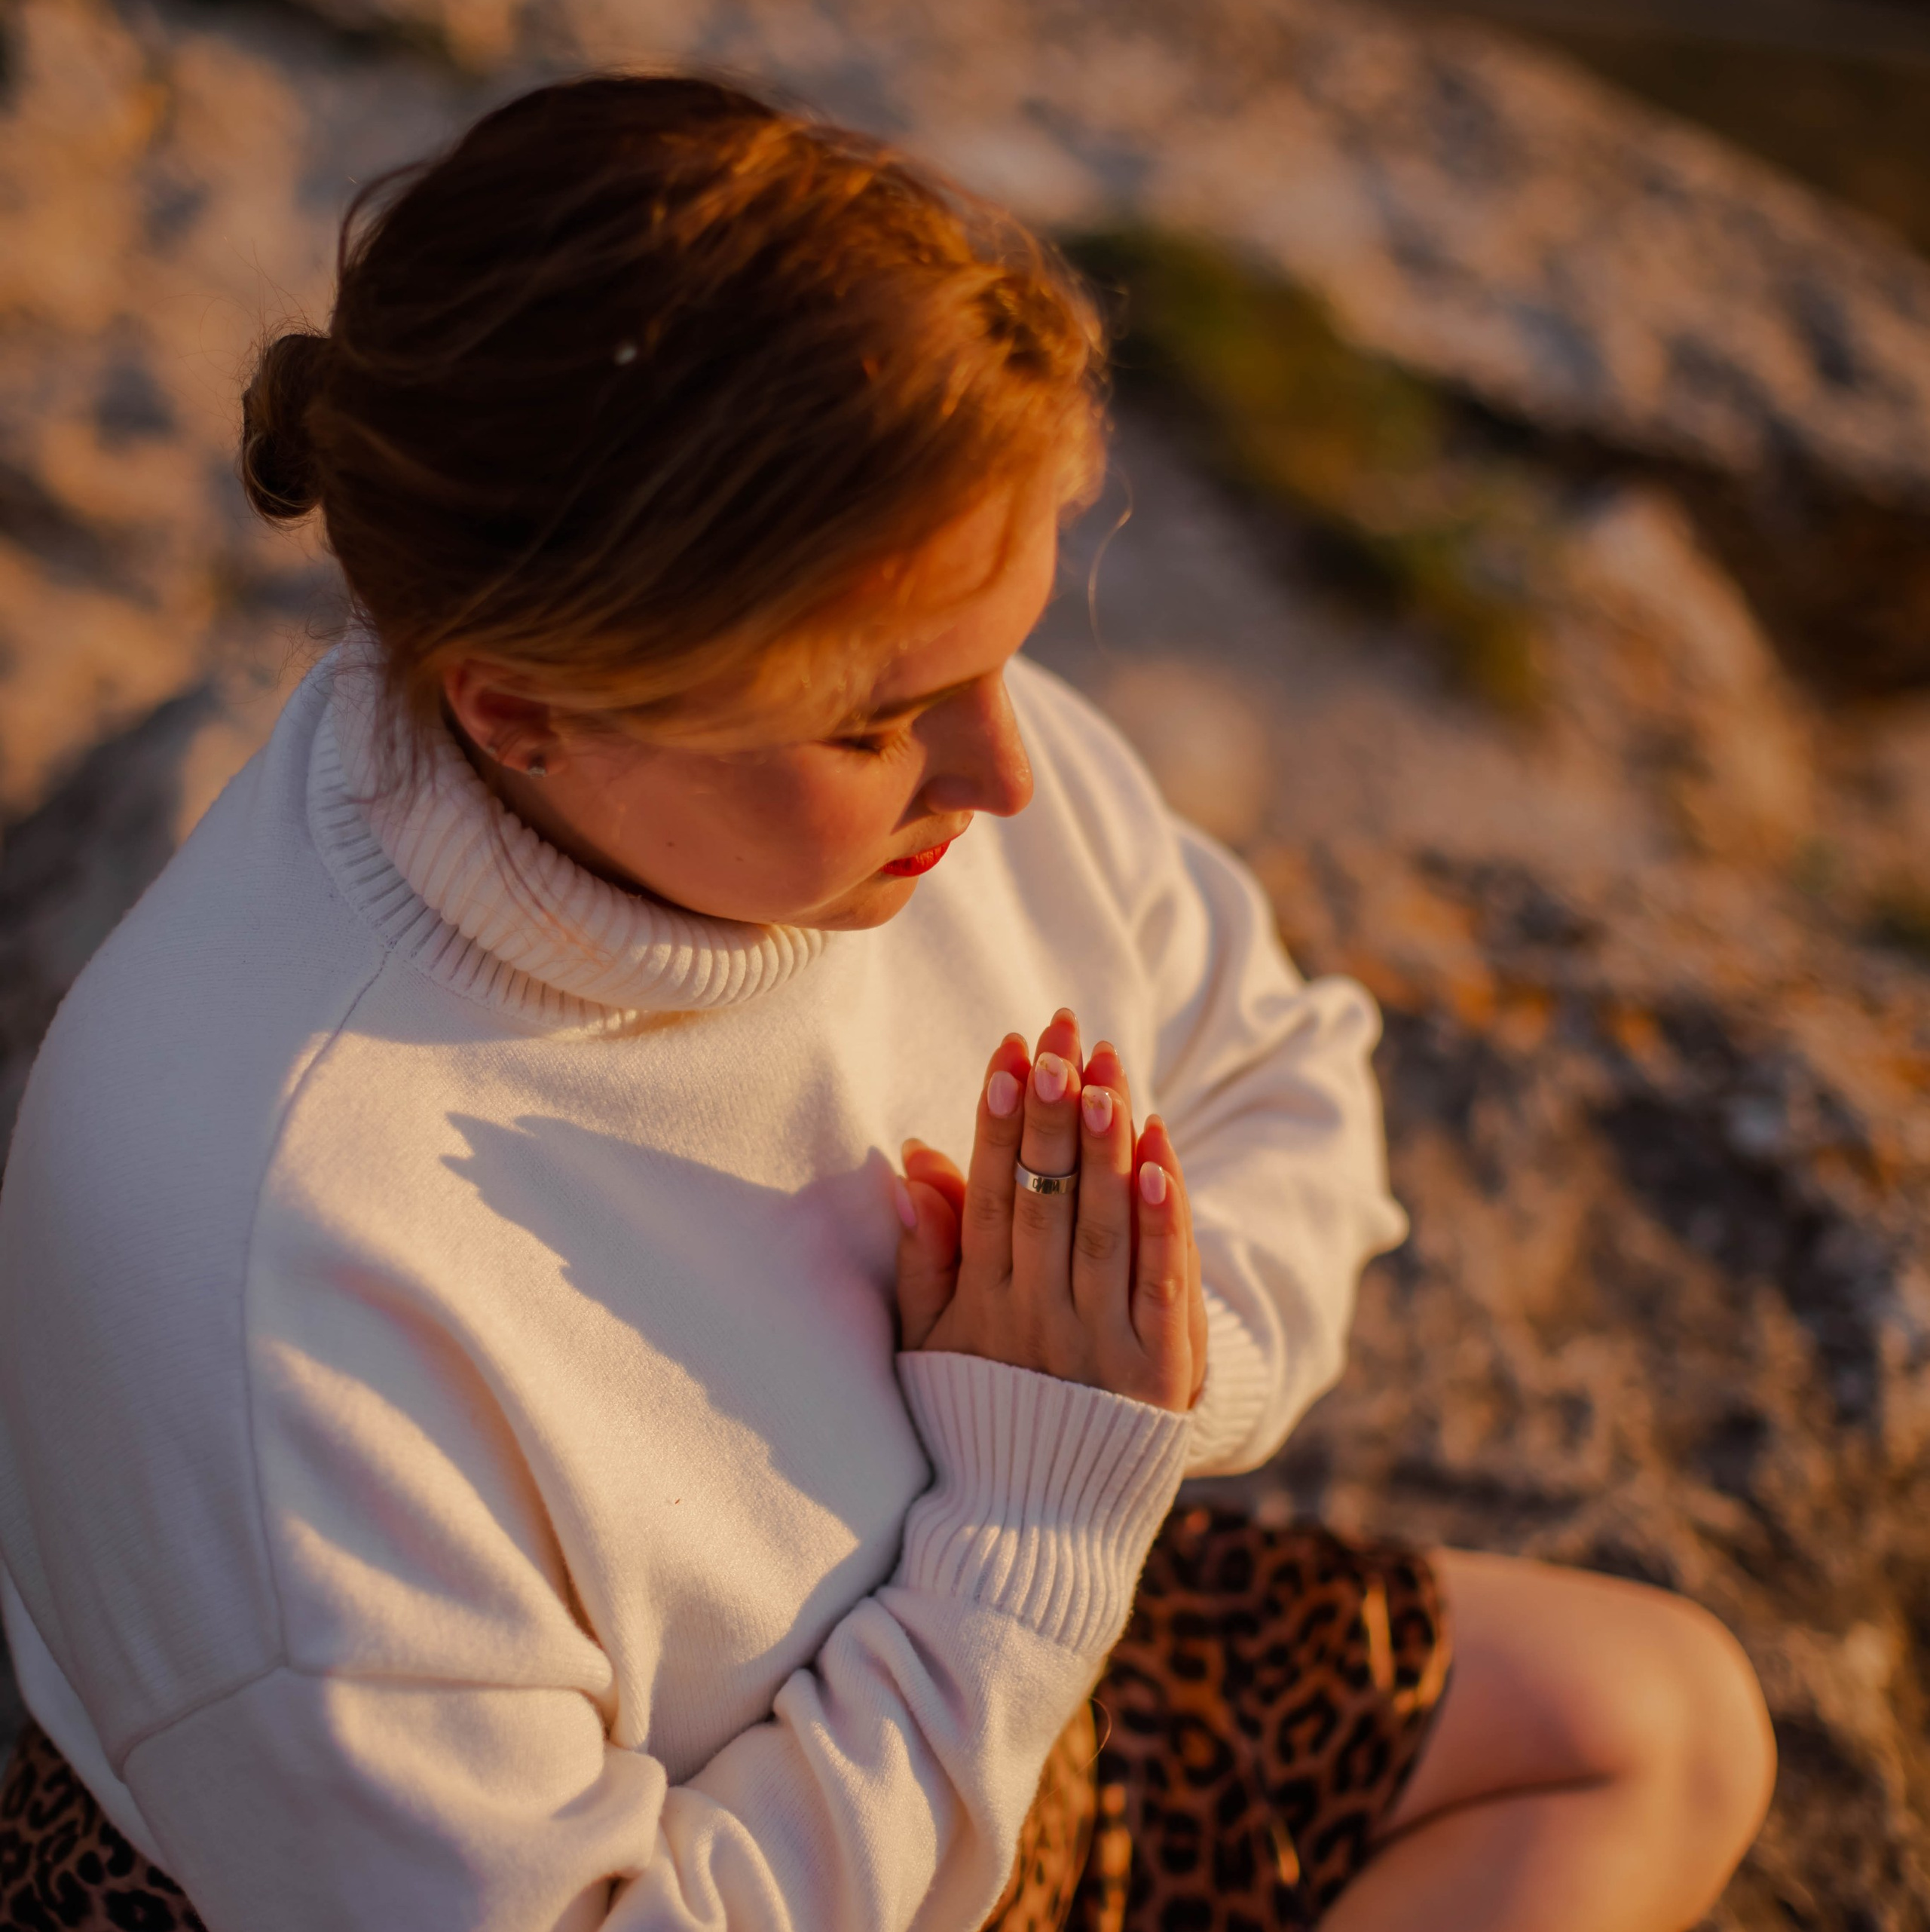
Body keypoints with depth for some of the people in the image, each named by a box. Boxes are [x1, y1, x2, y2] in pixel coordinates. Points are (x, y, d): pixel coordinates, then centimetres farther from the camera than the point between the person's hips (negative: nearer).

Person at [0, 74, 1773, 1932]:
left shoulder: (917, 740, -17)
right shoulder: (262, 1253, -36)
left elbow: (1280, 1075, 0)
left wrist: (1147, 1355, -19)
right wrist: (1032, 1529, -25)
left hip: (997, 1677, 6)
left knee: (1667, 1723, 13)